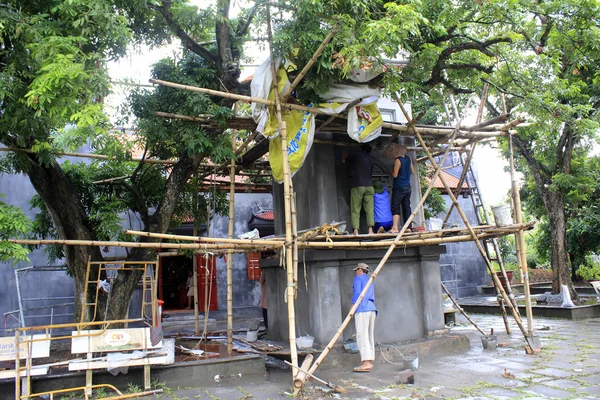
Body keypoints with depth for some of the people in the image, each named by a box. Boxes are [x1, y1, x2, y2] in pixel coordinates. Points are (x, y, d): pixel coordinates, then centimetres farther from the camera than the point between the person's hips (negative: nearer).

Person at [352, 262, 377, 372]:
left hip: (362, 309, -8)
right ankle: (370, 362, 8)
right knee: (370, 336, 9)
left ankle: (366, 363, -17)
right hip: (372, 309, 8)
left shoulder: (358, 278, 3)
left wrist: (353, 305, -2)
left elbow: (357, 293, -9)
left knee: (362, 336, -10)